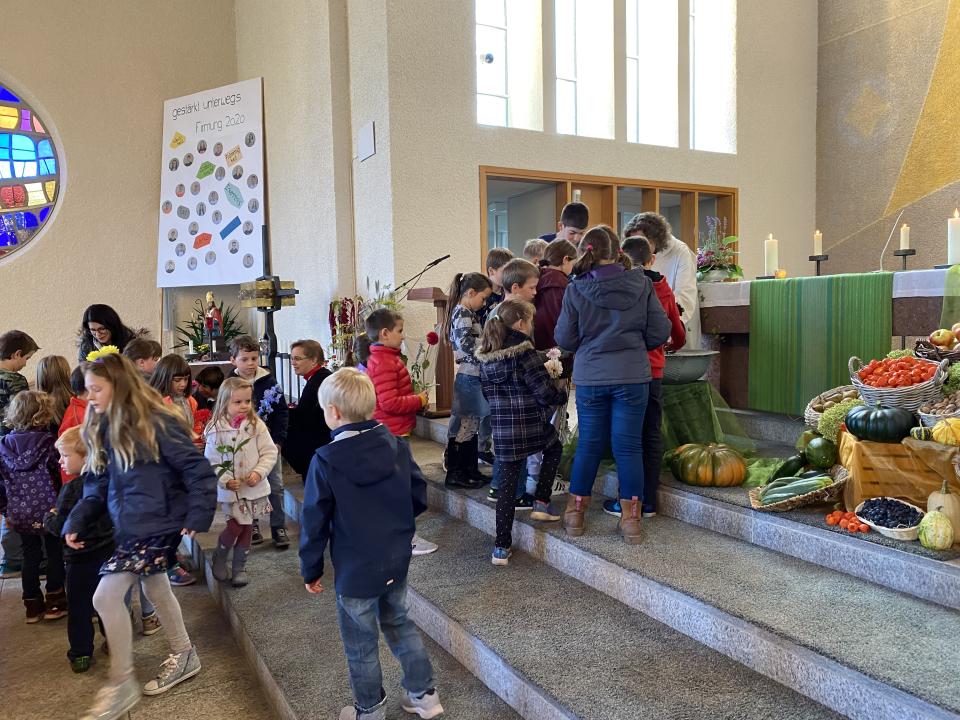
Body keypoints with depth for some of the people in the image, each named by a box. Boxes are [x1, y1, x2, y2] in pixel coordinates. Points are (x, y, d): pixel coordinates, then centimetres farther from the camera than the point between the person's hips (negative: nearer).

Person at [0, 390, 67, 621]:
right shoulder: (49, 442, -14)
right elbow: (60, 475, -10)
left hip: (20, 513, 4)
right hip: (48, 510, -4)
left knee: (30, 556, 16)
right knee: (54, 553, 12)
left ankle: (32, 606, 24)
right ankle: (54, 603, 18)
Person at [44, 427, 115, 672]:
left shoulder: (72, 489, -20)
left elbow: (59, 528, -18)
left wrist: (48, 517, 3)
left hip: (81, 559, -6)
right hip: (109, 553, 6)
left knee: (79, 608, 7)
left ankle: (81, 654, 13)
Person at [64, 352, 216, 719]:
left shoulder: (156, 423, -18)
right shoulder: (103, 430, 6)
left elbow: (198, 470, -17)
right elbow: (98, 485, 11)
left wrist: (198, 517, -21)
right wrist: (76, 522, 0)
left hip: (157, 524, -8)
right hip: (130, 527, 8)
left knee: (106, 596, -9)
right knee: (156, 588, 21)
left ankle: (122, 684, 9)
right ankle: (184, 656, 41)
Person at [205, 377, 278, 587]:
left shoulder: (257, 425, -6)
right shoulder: (216, 430, -8)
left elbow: (270, 452, -3)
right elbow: (211, 462, -4)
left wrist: (259, 472, -16)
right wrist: (225, 481, -16)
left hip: (255, 488, 2)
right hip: (230, 490, -2)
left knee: (247, 527, 10)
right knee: (235, 526, -7)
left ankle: (239, 567, 28)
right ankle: (219, 558, 23)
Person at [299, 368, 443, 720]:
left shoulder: (326, 461, -19)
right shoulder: (397, 446, -7)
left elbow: (315, 522, -13)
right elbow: (419, 497, 1)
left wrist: (310, 569, 0)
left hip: (356, 570, -5)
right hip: (397, 560, 5)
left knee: (361, 644, 15)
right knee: (398, 623, 25)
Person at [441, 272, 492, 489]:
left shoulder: (467, 313, 17)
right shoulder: (462, 313, -13)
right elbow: (466, 343, -27)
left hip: (473, 376, 10)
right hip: (469, 376, -10)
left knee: (472, 425, 15)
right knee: (465, 425, -2)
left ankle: (470, 470, 25)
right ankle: (455, 473, 8)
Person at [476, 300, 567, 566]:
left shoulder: (486, 356, 6)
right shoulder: (523, 352, -14)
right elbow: (544, 391, -12)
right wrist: (563, 396, 7)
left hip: (502, 428, 5)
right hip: (531, 425, -5)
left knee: (507, 483, 9)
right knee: (554, 448, 28)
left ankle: (502, 547, 9)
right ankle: (541, 502, 21)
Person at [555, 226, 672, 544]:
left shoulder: (576, 290, -6)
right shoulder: (641, 284, -3)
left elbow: (564, 338, 0)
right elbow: (660, 332, -1)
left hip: (590, 378, 0)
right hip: (633, 377, 0)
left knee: (588, 444, 12)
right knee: (628, 445, 7)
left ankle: (575, 513, 22)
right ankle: (631, 518, 13)